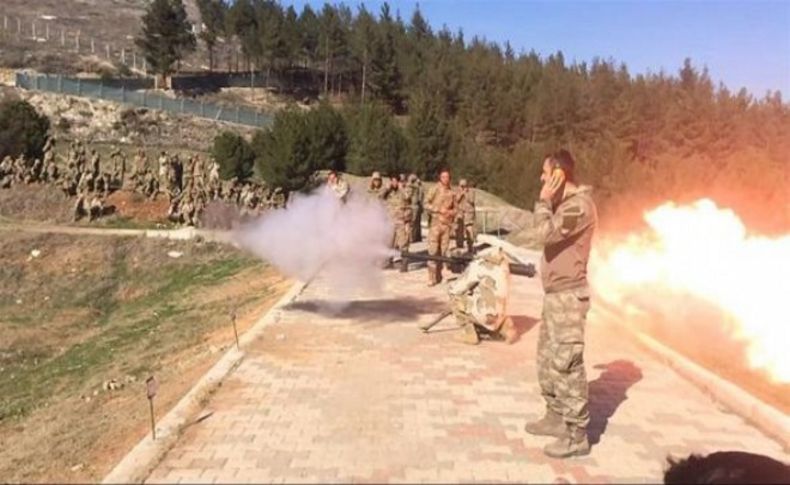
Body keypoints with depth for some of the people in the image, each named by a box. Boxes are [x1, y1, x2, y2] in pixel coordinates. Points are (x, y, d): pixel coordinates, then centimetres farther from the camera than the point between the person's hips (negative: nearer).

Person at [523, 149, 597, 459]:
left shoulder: (579, 205, -16)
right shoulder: (565, 203, 16)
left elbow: (545, 233, -25)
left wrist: (544, 200, -15)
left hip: (568, 295, -10)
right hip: (555, 293, 11)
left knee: (566, 362, -7)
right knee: (548, 358, 16)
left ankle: (576, 435, 2)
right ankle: (556, 417, 29)